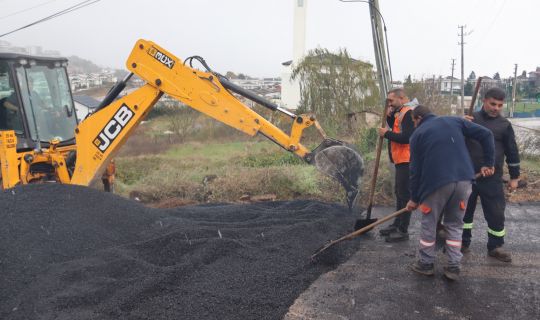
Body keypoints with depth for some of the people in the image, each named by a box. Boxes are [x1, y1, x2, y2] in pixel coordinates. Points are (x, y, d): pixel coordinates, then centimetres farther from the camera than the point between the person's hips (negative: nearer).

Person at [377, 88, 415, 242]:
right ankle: (397, 224, 29)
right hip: (401, 160, 10)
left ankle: (403, 231, 2)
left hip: (406, 161, -10)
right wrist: (390, 116, 3)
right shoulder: (401, 112, 16)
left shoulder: (408, 113, -15)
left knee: (404, 195, -5)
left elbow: (406, 137, -24)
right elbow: (396, 130, 16)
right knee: (399, 193, 17)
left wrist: (387, 133, -15)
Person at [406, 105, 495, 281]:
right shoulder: (454, 121, 17)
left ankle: (426, 264, 24)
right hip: (464, 180, 3)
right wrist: (488, 163, 14)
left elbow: (415, 169, 6)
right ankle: (453, 267, 18)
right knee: (455, 225, 17)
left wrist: (414, 198, 13)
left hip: (436, 182, -3)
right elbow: (486, 134, 9)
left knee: (429, 224, 14)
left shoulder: (418, 134, 9)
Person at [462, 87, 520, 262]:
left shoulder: (504, 124, 1)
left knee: (496, 212, 4)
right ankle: (463, 242, 26)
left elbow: (512, 152, 5)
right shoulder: (471, 118, 3)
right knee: (465, 209, 11)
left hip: (492, 178, -1)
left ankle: (495, 247, 20)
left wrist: (514, 177, 5)